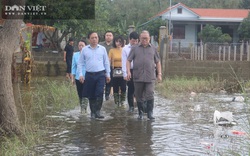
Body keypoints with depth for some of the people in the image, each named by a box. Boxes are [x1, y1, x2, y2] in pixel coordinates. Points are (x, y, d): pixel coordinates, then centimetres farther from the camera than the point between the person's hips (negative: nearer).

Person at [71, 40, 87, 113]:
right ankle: (82, 108, 21)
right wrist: (72, 78, 8)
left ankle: (84, 108, -7)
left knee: (85, 94, -11)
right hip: (78, 78, 4)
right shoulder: (75, 55, 6)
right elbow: (73, 67, 10)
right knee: (80, 95, 10)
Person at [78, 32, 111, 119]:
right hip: (89, 75, 1)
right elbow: (80, 63, 7)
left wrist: (108, 74, 9)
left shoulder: (102, 49, 7)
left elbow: (106, 62, 11)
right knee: (91, 95, 5)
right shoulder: (84, 50, 5)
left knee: (100, 93, -12)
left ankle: (97, 112, -8)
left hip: (100, 75, 0)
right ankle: (93, 112, 16)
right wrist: (80, 74, -2)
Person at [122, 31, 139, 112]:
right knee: (130, 89, 7)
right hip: (130, 71, 0)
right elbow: (124, 62, -1)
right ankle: (131, 106, 17)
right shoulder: (125, 49, 2)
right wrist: (125, 74, -7)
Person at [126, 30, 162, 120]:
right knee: (139, 97, 8)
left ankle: (150, 113, -2)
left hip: (150, 77, 0)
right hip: (138, 77, 0)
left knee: (150, 96, -9)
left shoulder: (153, 49, 13)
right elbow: (128, 60, 6)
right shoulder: (135, 48, 9)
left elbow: (157, 62, 16)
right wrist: (128, 71, -8)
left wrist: (159, 74, 8)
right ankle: (140, 113, 19)